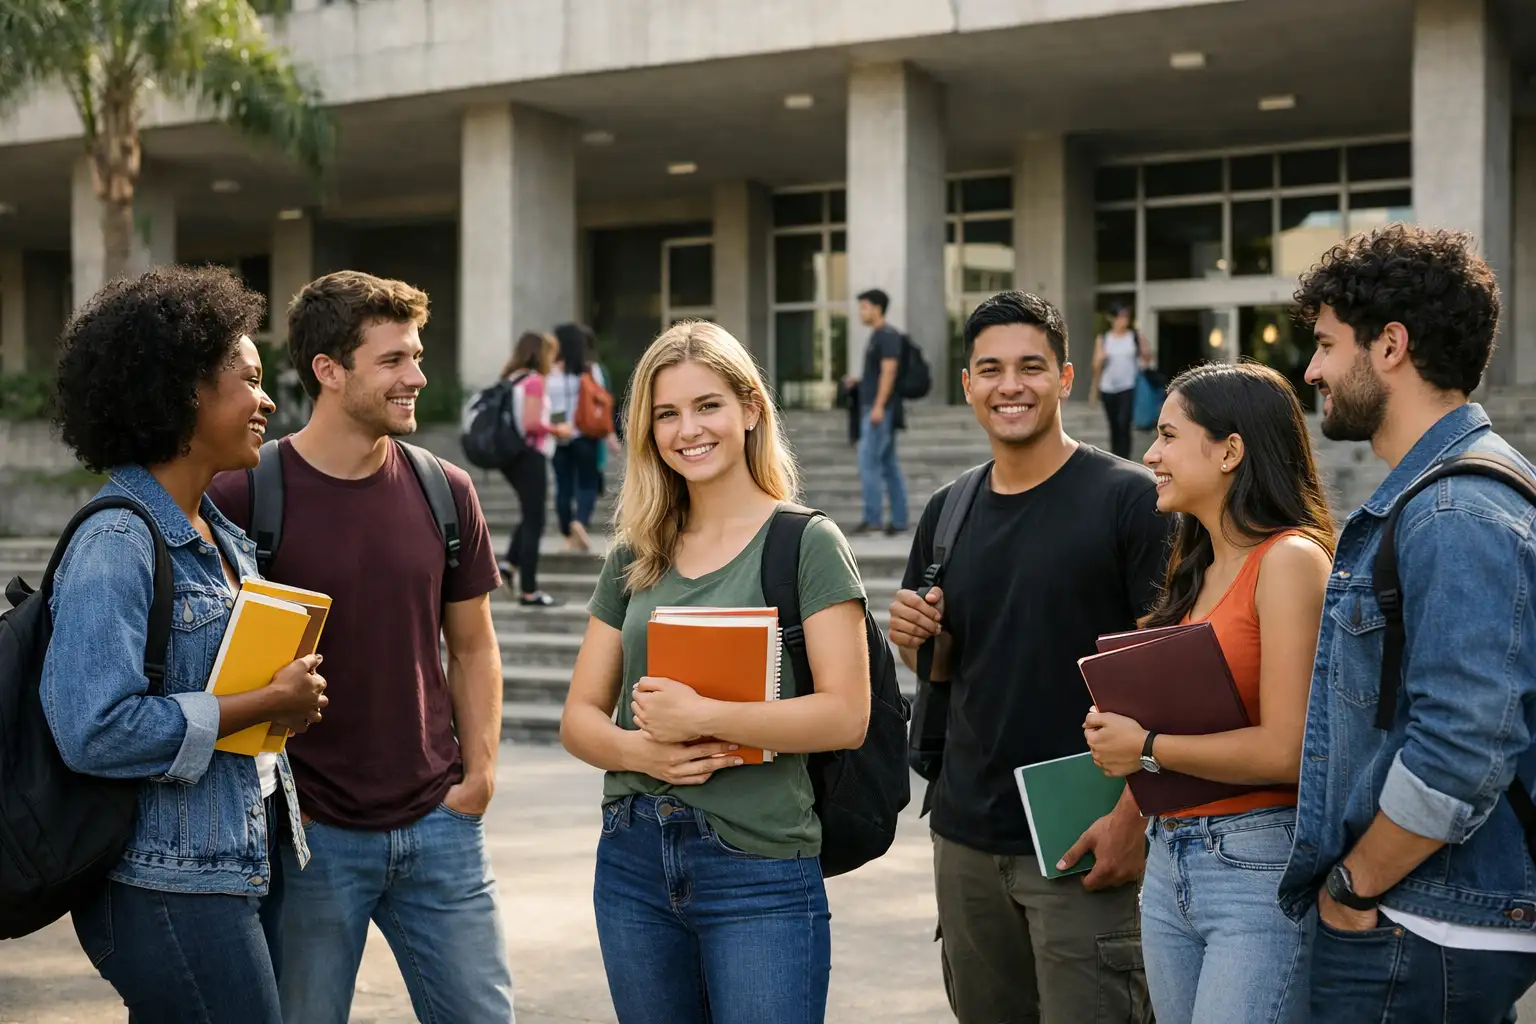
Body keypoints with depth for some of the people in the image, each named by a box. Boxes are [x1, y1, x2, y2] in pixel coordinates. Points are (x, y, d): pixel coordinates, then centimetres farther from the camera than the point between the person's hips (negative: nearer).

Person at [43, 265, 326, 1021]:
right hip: (172, 890, -9)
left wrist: (293, 695, 5)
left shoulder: (221, 536, 11)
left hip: (251, 865, 9)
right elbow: (95, 728, -26)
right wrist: (265, 706, -18)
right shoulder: (117, 542, -17)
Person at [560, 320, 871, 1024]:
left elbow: (846, 715, -13)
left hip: (760, 870, -5)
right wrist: (638, 749, -12)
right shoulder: (634, 557, 10)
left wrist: (700, 715, -20)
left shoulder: (806, 542, -5)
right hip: (634, 863, 5)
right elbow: (579, 717, 9)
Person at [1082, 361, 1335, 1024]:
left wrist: (1147, 748, -9)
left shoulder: (1288, 559, -12)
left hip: (1259, 866, -8)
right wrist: (1118, 728, -2)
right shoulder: (1198, 569, 14)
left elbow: (1286, 751, -19)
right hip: (1169, 866, 8)